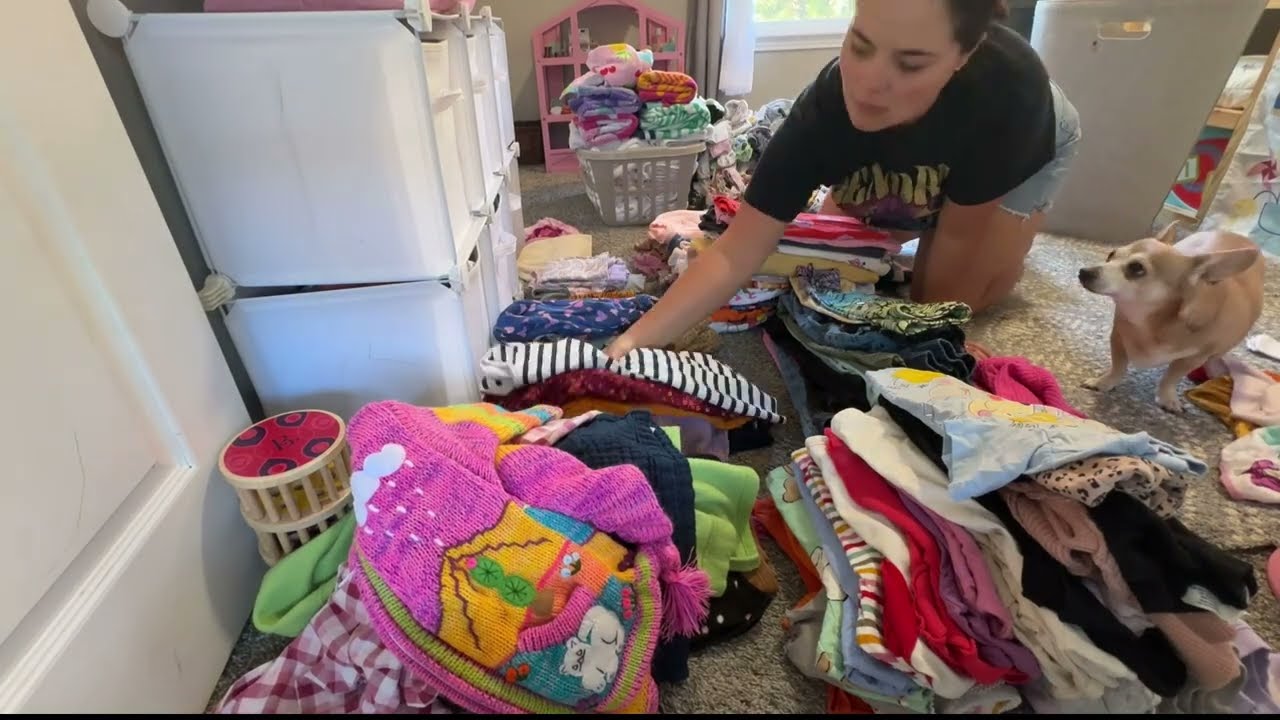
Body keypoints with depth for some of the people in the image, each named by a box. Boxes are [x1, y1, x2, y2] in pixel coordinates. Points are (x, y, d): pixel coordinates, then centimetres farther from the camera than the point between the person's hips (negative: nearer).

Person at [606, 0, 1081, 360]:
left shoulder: (1006, 86, -45)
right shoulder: (822, 111, -40)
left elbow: (959, 233, -30)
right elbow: (738, 251, -42)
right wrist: (638, 339, -50)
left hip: (1022, 148, -2)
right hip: (904, 168, 2)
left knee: (948, 294, -10)